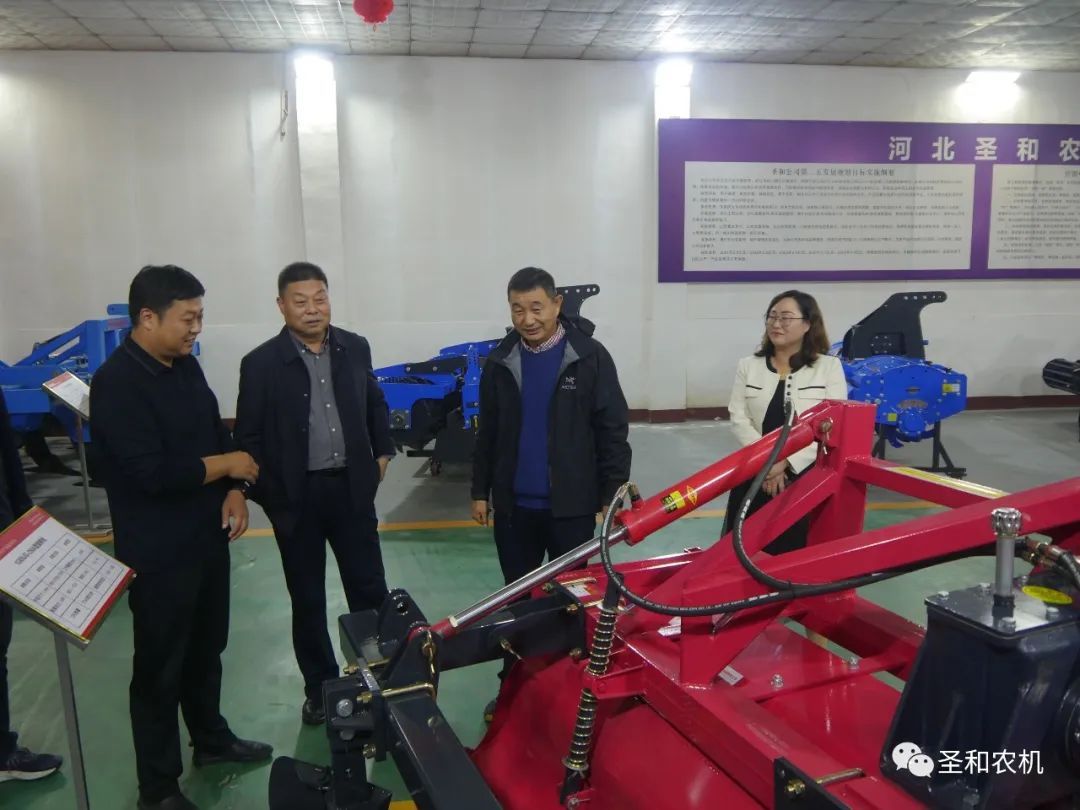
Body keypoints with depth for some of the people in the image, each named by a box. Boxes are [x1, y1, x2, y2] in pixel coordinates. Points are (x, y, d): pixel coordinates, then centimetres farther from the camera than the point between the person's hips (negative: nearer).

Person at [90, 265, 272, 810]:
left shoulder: (186, 365, 5)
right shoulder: (116, 382, -20)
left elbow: (216, 431, 12)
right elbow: (153, 472, -27)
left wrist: (234, 492, -5)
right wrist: (227, 465, -14)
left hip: (206, 536, 7)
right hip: (159, 552, -7)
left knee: (207, 649, 22)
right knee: (160, 666, 7)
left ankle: (211, 740, 43)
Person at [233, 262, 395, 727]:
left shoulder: (355, 348, 2)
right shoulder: (261, 363, -8)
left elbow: (376, 405, 16)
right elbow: (248, 437, -4)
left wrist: (382, 454, 10)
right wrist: (270, 497, -8)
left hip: (352, 488, 2)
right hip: (297, 496, -2)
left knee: (370, 588, 8)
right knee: (307, 599, 12)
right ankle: (320, 688, 28)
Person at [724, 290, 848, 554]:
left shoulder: (829, 366, 0)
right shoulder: (748, 366, 8)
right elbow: (738, 419, 1)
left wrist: (785, 462, -17)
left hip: (807, 474, -2)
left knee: (793, 549, 2)